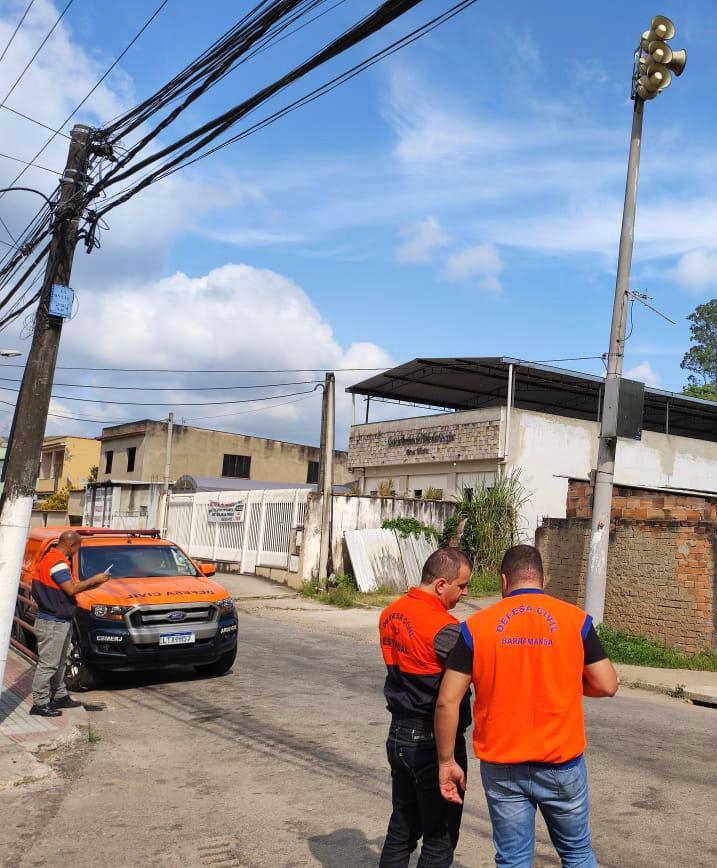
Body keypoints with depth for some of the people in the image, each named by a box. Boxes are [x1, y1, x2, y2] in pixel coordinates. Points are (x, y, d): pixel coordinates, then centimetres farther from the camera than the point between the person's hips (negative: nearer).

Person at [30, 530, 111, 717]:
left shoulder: (53, 558, 13)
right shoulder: (57, 562, -19)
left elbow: (67, 588, 16)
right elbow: (71, 589, -24)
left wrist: (90, 585, 9)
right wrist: (94, 579, -14)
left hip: (61, 621, 11)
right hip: (53, 623, -11)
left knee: (60, 662, 19)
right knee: (48, 664, -4)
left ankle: (60, 696, 29)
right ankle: (40, 703, 2)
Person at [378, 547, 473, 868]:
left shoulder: (390, 614, 3)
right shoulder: (444, 628, -23)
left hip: (398, 735, 8)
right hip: (434, 742, -7)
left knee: (402, 827, 20)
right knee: (440, 836, 8)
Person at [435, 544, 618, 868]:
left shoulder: (476, 626, -7)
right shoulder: (576, 620, -6)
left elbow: (447, 701, -9)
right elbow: (607, 685, -4)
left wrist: (447, 762, 1)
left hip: (501, 767, 0)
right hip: (562, 763, 0)